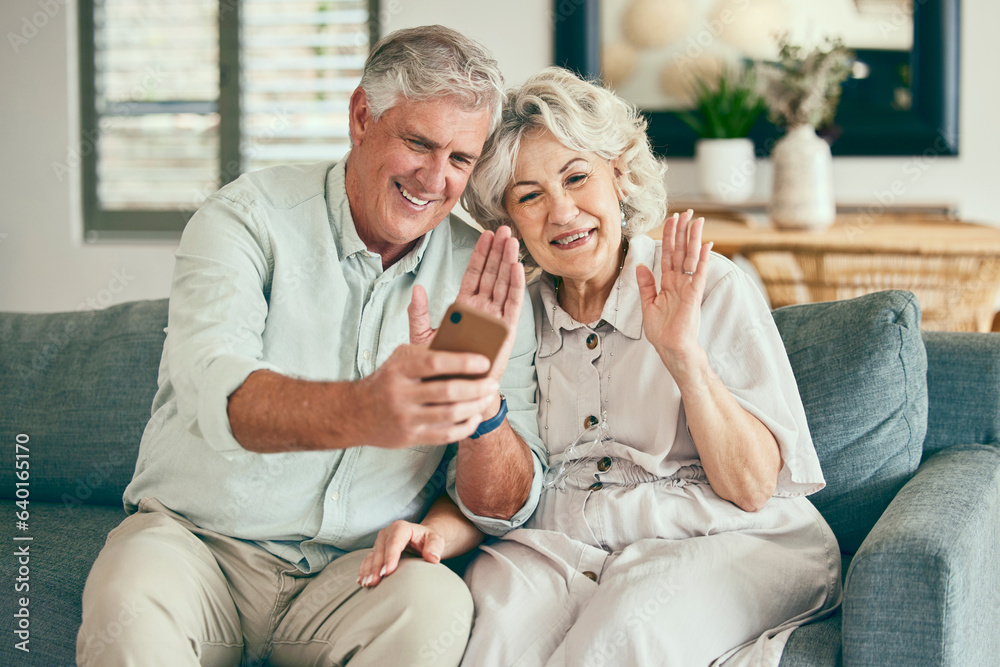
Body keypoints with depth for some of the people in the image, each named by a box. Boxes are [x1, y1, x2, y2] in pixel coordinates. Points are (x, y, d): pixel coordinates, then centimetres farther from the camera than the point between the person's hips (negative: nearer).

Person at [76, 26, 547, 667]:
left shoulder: (484, 279, 2)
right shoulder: (250, 217, -5)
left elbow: (506, 508, -1)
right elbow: (216, 388, -26)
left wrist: (481, 406, -24)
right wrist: (364, 411, -47)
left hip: (362, 568, 2)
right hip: (197, 538, -2)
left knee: (440, 607, -30)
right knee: (128, 596, -34)